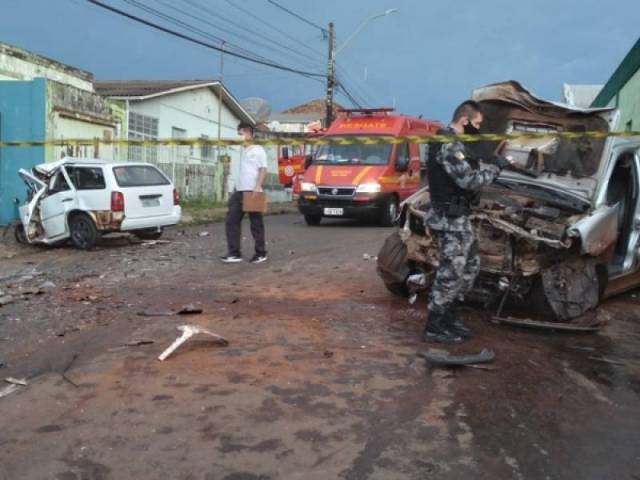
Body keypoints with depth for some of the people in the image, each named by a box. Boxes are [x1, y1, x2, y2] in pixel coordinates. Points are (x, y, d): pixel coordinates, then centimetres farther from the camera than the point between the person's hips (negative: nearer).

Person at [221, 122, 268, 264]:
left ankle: (261, 253, 11)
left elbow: (263, 170, -8)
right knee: (232, 221, -1)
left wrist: (258, 186, -20)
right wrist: (234, 189, 18)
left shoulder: (258, 150, -1)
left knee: (256, 224, 1)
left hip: (252, 192, -7)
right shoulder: (241, 151, 18)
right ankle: (234, 253, 1)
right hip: (239, 191, 7)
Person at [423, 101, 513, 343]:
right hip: (449, 218, -11)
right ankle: (434, 327, 4)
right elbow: (469, 181, -25)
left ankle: (448, 316, 25)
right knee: (451, 272, -5)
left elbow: (469, 170, 21)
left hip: (457, 216, 11)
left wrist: (491, 164, 8)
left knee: (471, 265, 17)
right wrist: (494, 167, -13)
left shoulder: (453, 143, 16)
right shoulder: (450, 145, -19)